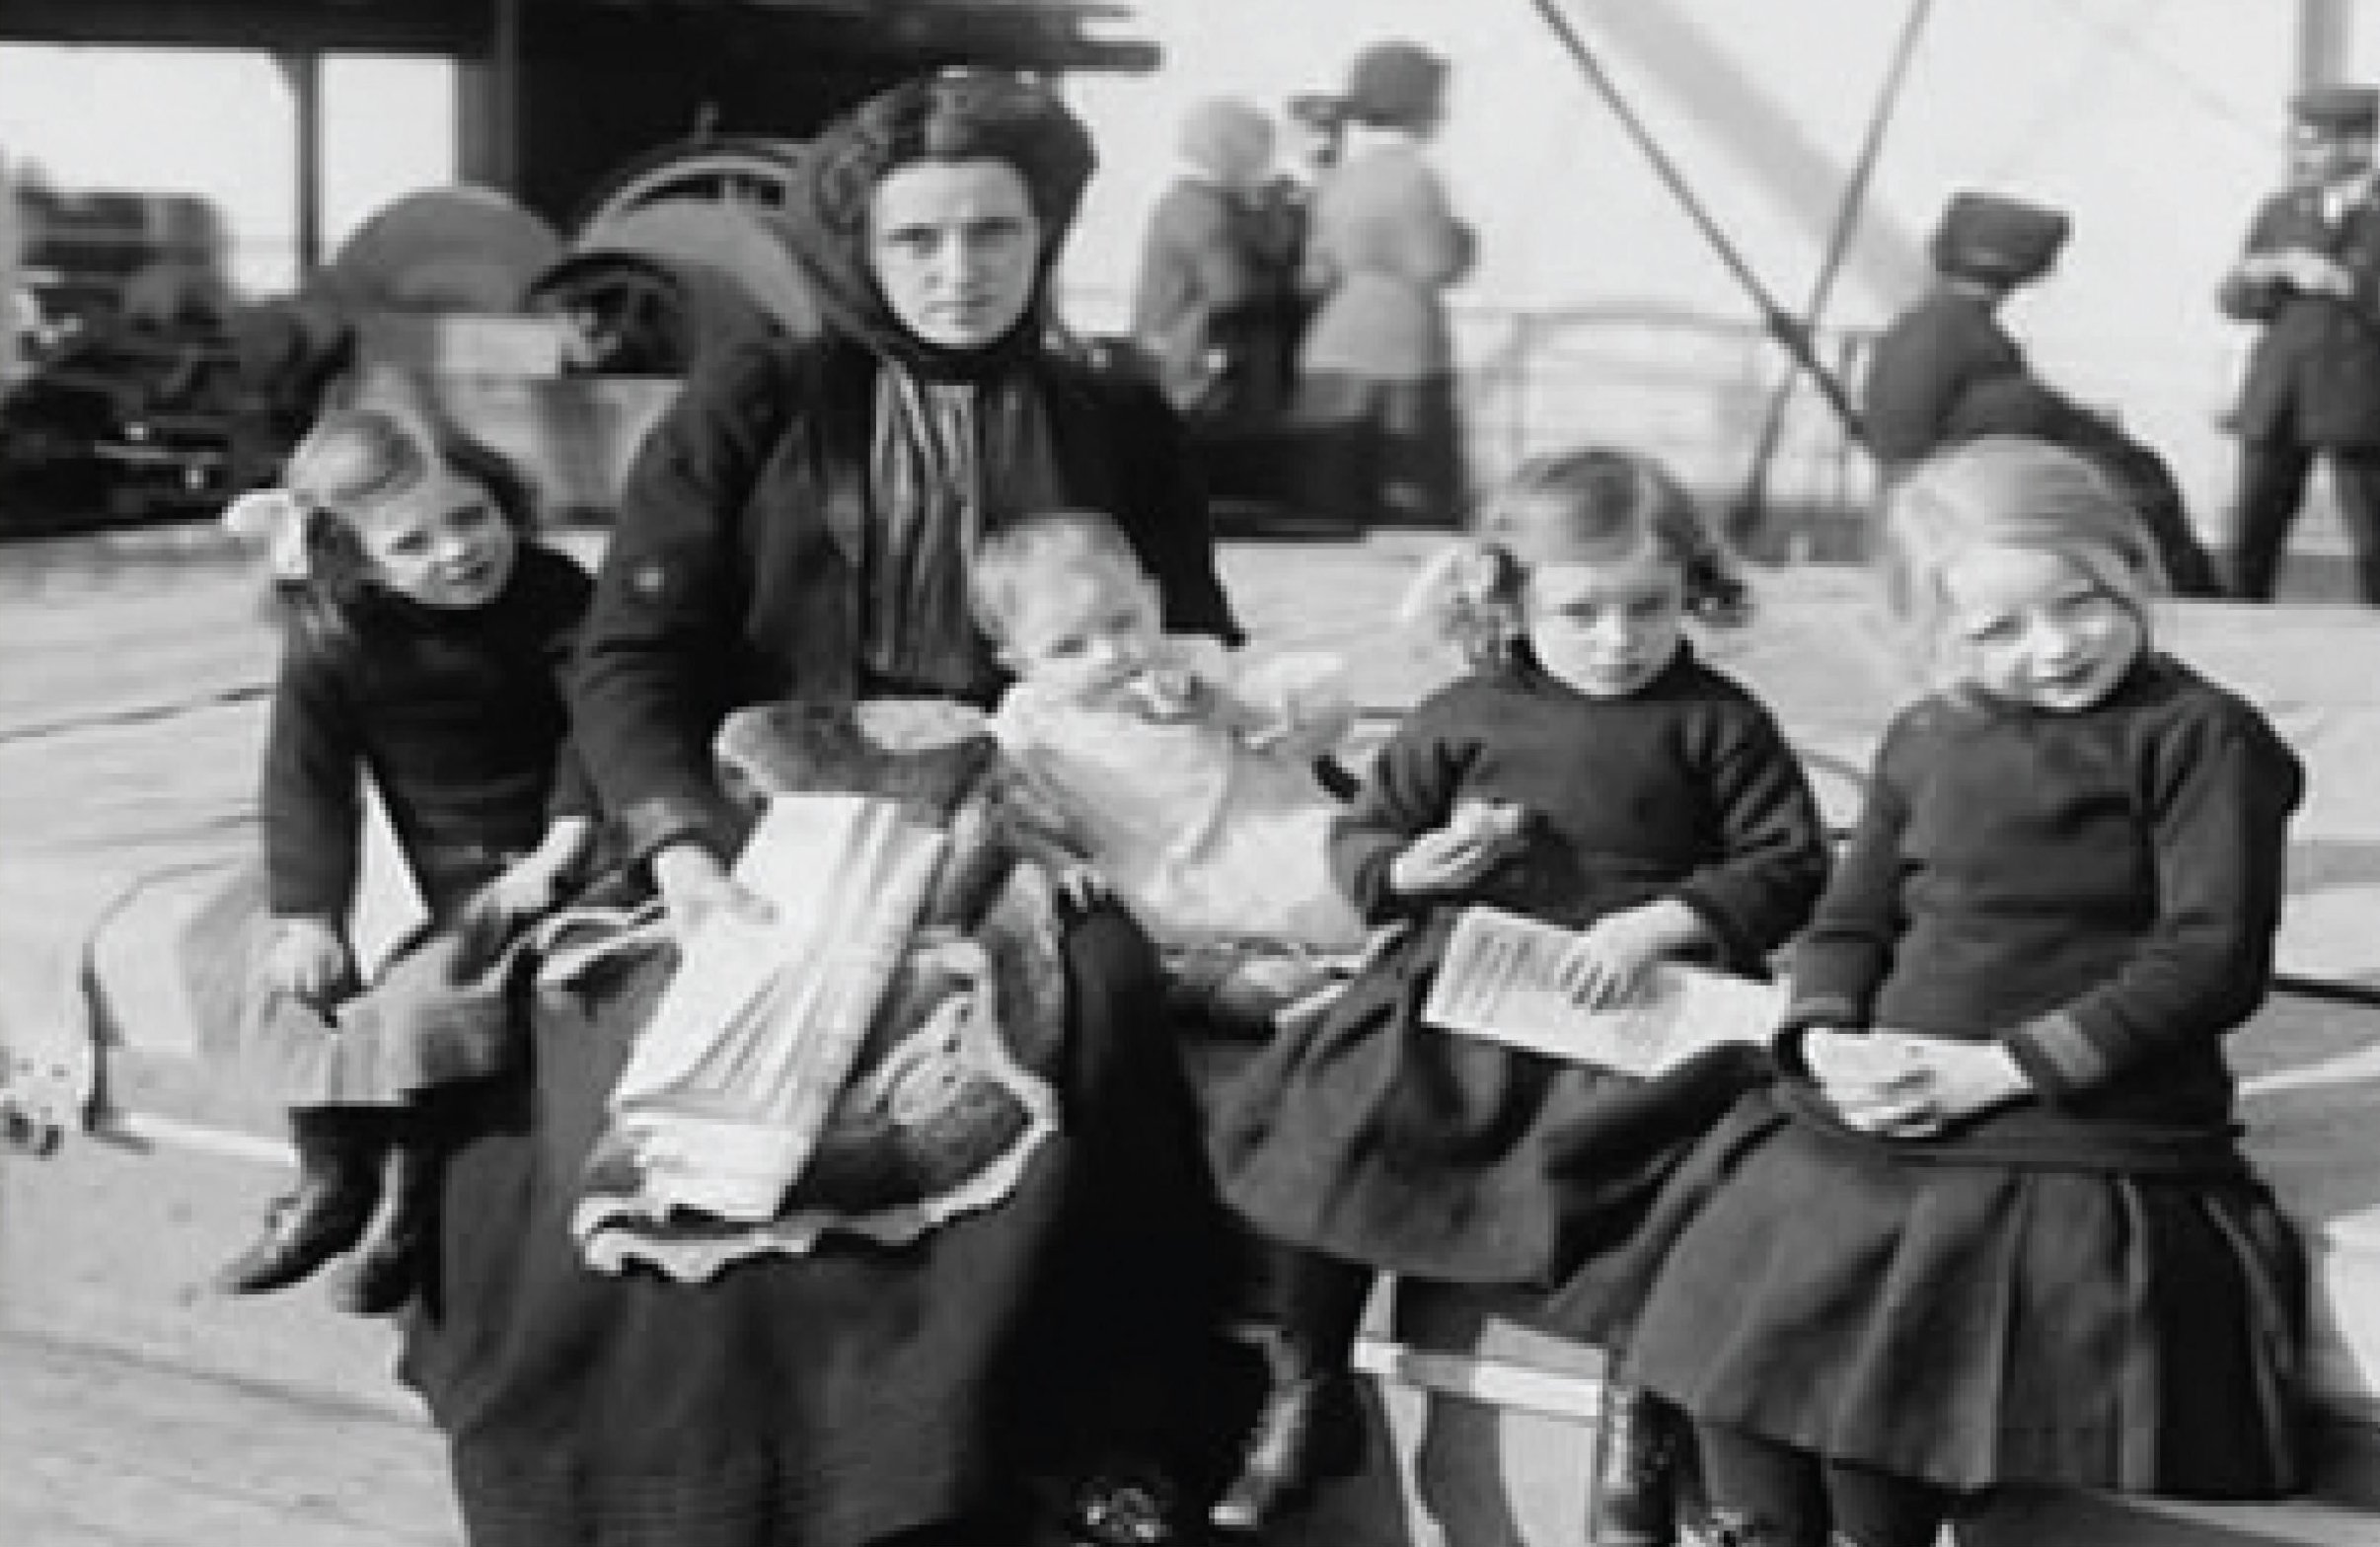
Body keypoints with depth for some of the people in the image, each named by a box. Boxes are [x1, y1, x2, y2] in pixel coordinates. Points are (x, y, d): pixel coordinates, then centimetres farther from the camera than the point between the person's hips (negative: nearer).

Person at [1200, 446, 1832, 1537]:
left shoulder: (1716, 722, 4)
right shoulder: (1466, 715, 11)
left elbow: (1791, 867, 0)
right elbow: (1356, 841, 19)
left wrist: (1664, 919, -15)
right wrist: (1416, 866, -5)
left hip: (1643, 999, -3)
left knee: (1636, 1151, -32)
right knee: (1311, 1130, -15)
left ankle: (1648, 1423, -8)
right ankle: (1302, 1399, 5)